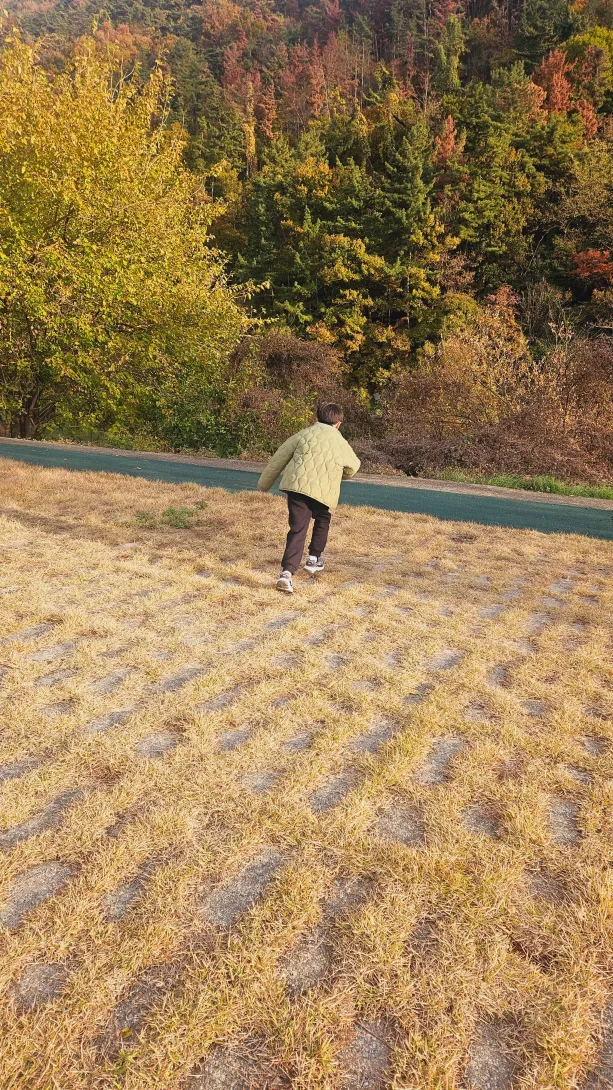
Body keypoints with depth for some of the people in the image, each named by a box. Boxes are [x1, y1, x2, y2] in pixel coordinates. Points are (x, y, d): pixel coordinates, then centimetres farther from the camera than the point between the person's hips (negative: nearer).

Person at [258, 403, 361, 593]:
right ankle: (314, 558, 33)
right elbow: (353, 467, 30)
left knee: (297, 529, -1)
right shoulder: (341, 444, 10)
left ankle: (287, 572, -15)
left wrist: (265, 483, 21)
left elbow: (278, 459, 10)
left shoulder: (303, 435, 8)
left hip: (297, 485, 0)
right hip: (324, 492, 0)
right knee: (322, 520, 29)